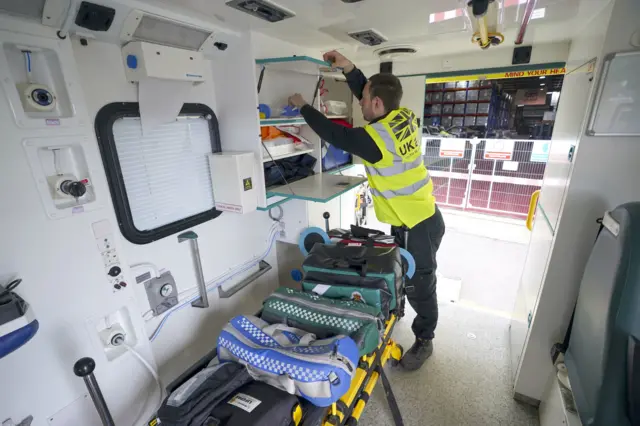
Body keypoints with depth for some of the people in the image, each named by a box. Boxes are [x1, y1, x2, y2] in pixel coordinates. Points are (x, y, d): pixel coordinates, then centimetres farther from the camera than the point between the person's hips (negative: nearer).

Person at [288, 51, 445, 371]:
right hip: (413, 217, 9)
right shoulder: (405, 117, -3)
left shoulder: (374, 138, -27)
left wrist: (302, 106, 1)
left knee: (419, 284, 10)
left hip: (418, 225, -9)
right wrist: (347, 67, 7)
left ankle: (424, 341, 32)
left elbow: (333, 134, -14)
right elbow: (369, 94, 13)